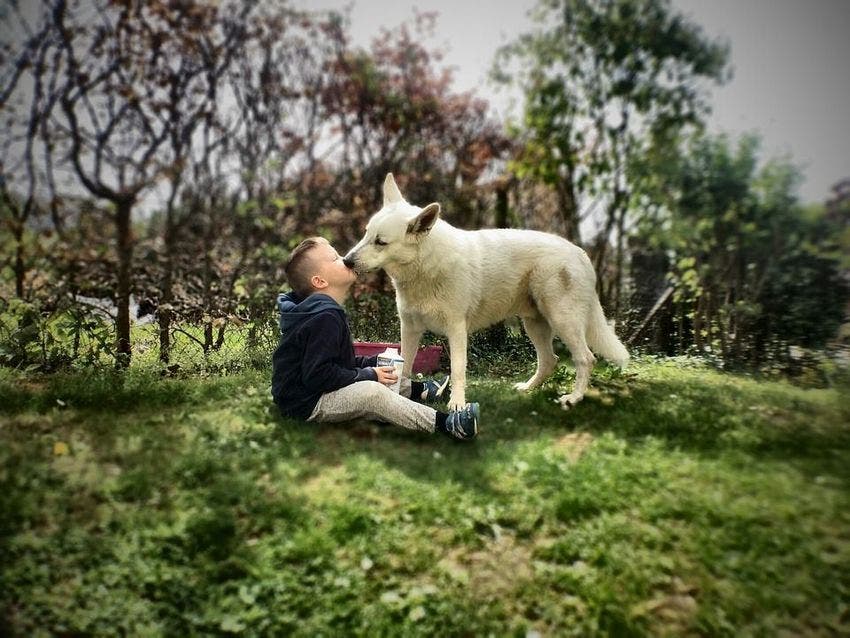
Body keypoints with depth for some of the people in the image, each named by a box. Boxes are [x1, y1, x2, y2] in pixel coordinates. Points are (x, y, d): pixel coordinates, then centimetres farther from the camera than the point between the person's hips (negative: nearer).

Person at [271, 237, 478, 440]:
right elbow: (316, 375, -28)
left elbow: (338, 362, 17)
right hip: (307, 404, -12)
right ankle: (444, 423, -29)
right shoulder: (325, 318, -23)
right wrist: (368, 375, -20)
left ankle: (420, 389, 32)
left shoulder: (327, 312, 11)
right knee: (372, 393, -27)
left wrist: (374, 363, 5)